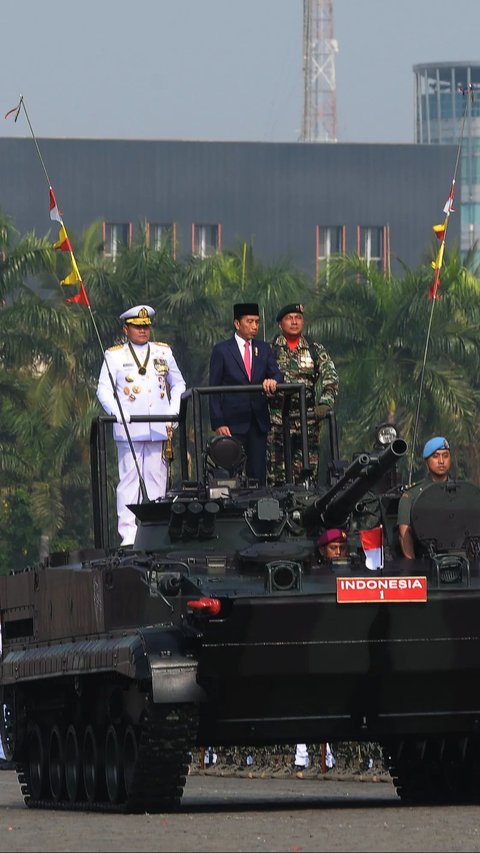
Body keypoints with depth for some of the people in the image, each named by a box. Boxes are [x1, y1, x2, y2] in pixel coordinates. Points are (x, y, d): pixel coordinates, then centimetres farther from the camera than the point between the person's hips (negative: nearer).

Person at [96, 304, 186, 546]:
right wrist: (117, 412, -16)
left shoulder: (163, 352, 15)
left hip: (159, 429, 3)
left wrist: (174, 410, 4)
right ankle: (128, 533, -6)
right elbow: (103, 390, 1)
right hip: (129, 430, -3)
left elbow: (178, 384, 20)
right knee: (129, 480, -5)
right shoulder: (114, 356, 6)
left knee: (156, 480, 2)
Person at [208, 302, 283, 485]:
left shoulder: (264, 349, 14)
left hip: (258, 422, 4)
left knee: (258, 475, -1)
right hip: (233, 424, -4)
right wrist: (218, 423, -9)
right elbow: (214, 390, 0)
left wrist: (272, 381, -23)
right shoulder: (222, 350, 2)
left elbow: (277, 375, 3)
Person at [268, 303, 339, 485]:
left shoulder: (316, 350, 8)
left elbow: (330, 378, -1)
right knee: (276, 474, -4)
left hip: (308, 418, 1)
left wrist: (326, 403, -16)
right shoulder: (270, 349, 6)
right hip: (277, 418, -1)